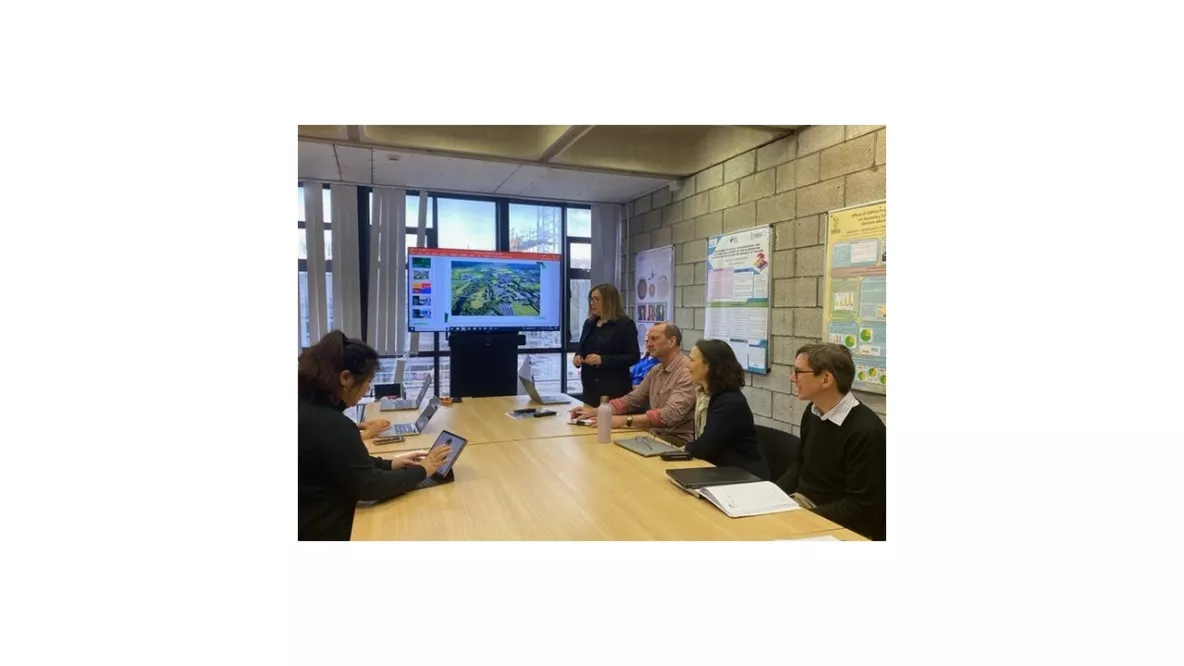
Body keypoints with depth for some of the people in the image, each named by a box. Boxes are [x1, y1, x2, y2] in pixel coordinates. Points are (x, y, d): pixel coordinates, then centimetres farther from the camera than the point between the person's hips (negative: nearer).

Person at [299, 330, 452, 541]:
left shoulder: (308, 407, 2)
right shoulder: (331, 426, -27)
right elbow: (368, 486, -20)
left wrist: (389, 464, 6)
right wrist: (421, 471, -9)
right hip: (322, 531, -9)